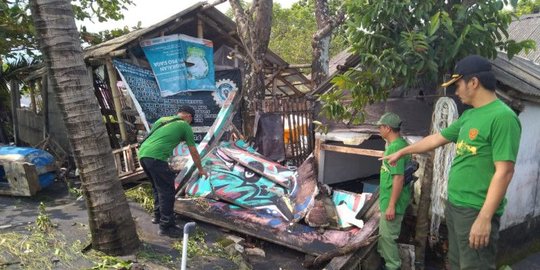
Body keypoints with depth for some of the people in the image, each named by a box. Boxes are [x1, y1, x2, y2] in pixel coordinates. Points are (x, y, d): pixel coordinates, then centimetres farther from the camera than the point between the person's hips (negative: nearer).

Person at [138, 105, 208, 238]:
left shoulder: (162, 119, 26)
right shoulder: (185, 126, 9)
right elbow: (194, 152, 15)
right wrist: (200, 169, 29)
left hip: (142, 154, 8)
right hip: (156, 157, -8)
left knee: (157, 187, 23)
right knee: (166, 191, 1)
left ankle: (158, 216, 35)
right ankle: (166, 226, 5)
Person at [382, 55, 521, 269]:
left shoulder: (502, 117, -17)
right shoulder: (469, 115, 10)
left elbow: (504, 171, -22)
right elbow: (436, 139, 22)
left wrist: (485, 218, -23)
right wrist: (402, 152, 30)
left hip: (476, 211, -9)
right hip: (454, 205, 9)